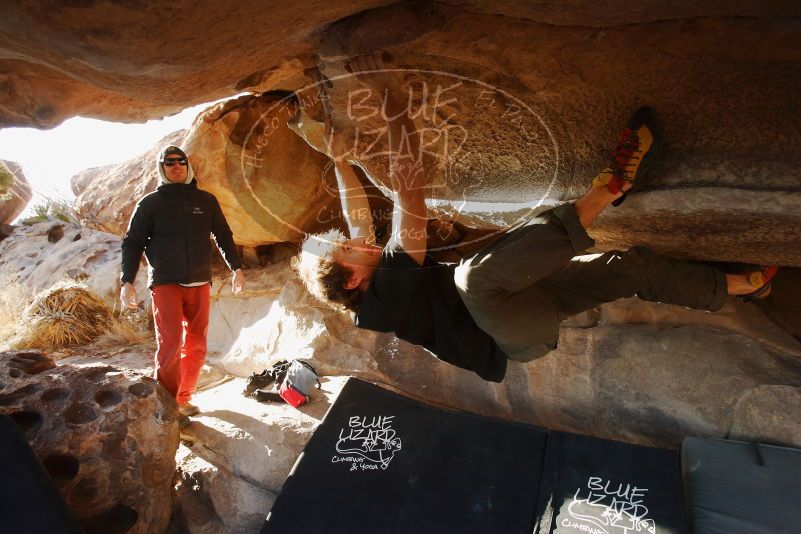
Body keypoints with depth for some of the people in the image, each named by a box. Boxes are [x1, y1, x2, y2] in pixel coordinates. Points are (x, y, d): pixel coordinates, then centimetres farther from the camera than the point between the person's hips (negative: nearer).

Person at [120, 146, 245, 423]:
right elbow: (132, 243, 4)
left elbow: (224, 236, 17)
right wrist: (127, 282, -6)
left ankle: (183, 398, 17)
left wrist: (237, 269, 10)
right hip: (165, 283, -3)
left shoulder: (206, 200, 11)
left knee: (196, 345, 4)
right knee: (170, 342, -12)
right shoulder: (150, 203, 5)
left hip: (199, 283, 3)